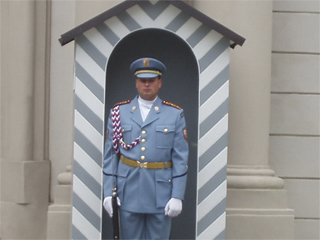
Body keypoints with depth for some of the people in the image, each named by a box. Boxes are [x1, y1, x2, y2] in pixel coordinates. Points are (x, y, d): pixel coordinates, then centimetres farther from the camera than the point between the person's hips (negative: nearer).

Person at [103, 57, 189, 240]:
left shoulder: (175, 114, 2)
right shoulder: (119, 112, 5)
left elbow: (181, 158, -1)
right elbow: (110, 155, 5)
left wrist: (177, 196, -7)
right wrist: (108, 192, -1)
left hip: (160, 194, -1)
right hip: (128, 193, 1)